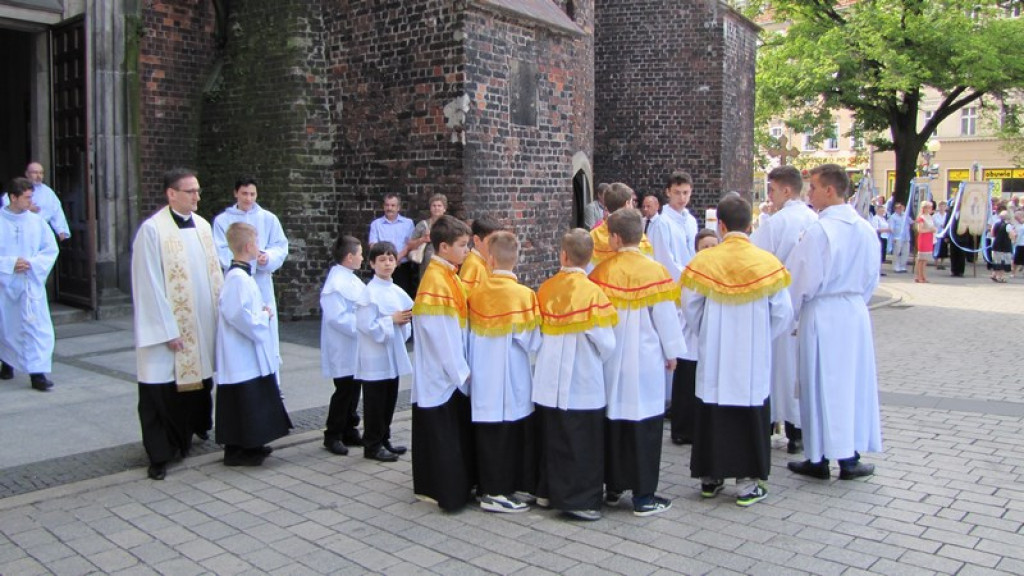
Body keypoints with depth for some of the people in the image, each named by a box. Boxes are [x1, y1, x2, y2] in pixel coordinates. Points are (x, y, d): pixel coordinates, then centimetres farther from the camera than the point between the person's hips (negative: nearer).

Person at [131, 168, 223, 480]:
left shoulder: (202, 225, 7)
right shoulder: (152, 229, -12)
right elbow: (149, 284, -14)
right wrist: (167, 330, -15)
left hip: (202, 325, 6)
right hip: (169, 327, -6)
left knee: (199, 380, 14)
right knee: (163, 390, 0)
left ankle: (193, 429, 35)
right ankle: (160, 455, 10)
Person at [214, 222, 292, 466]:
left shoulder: (241, 275, 12)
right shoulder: (238, 278, -21)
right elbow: (240, 316, -27)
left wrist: (262, 312, 5)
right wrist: (264, 315, -13)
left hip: (250, 354, 10)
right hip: (241, 356, -10)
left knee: (253, 401, 17)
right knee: (242, 402, -1)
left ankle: (250, 445, 26)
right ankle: (237, 450, 9)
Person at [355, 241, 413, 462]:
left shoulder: (397, 291, 8)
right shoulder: (370, 292, -14)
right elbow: (366, 325, -20)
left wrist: (405, 320, -5)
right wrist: (392, 320, -18)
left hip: (393, 355, 7)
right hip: (375, 357, -7)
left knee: (389, 401, 15)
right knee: (375, 403, 2)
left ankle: (384, 440, 28)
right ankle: (372, 446, 13)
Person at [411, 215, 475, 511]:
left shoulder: (449, 276, 9)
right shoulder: (435, 280, -19)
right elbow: (439, 333, -21)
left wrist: (463, 369, 11)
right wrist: (460, 372, -16)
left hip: (455, 372, 9)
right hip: (441, 374, -9)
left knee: (458, 430, 16)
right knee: (440, 431, 2)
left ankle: (457, 484, 28)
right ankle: (441, 490, 14)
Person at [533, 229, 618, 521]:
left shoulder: (545, 289, -2)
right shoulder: (592, 292, -15)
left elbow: (539, 332, 6)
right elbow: (607, 343, -12)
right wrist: (598, 357, 10)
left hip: (549, 383, 5)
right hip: (582, 384, -4)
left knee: (553, 440, 17)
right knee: (582, 444, 6)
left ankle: (550, 490, 28)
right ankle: (579, 500, 10)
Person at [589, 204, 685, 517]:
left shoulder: (601, 272, -4)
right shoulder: (655, 271, -9)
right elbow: (666, 316, -4)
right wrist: (672, 352, 8)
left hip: (611, 359, 3)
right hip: (644, 360, -3)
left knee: (612, 420, 13)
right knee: (645, 424, 2)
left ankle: (613, 487, 23)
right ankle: (643, 496, 5)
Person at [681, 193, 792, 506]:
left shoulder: (703, 262, -7)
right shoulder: (768, 263, -7)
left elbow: (691, 310, 0)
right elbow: (783, 314, -2)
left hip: (714, 357, 1)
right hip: (754, 359, -1)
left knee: (713, 414, 11)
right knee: (752, 416, 8)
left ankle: (710, 477, 20)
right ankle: (748, 481, 13)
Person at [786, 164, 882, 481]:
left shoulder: (819, 231, -17)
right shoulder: (866, 229, 4)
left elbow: (802, 280, -13)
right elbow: (872, 278, 12)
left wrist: (789, 312, 1)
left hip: (822, 315, -6)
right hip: (856, 312, 6)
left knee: (823, 383, 3)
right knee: (854, 381, 12)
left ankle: (820, 459, 12)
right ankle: (849, 456, 20)